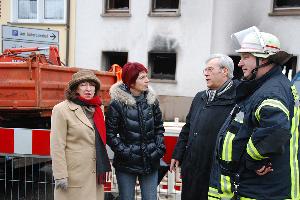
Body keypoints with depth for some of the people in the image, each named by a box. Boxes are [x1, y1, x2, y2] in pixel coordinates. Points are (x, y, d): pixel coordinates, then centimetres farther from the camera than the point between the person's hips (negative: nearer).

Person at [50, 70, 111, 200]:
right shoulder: (61, 110, -8)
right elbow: (57, 147, -12)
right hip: (74, 177, -6)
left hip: (95, 176, 6)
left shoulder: (96, 109, 12)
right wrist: (60, 176, -15)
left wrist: (104, 169, 15)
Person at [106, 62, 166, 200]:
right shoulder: (117, 104, -9)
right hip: (126, 164, -3)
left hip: (150, 162, 3)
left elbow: (159, 128, 11)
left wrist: (160, 148, 0)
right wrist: (124, 151, -14)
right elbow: (110, 134, -7)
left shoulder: (152, 100, 3)